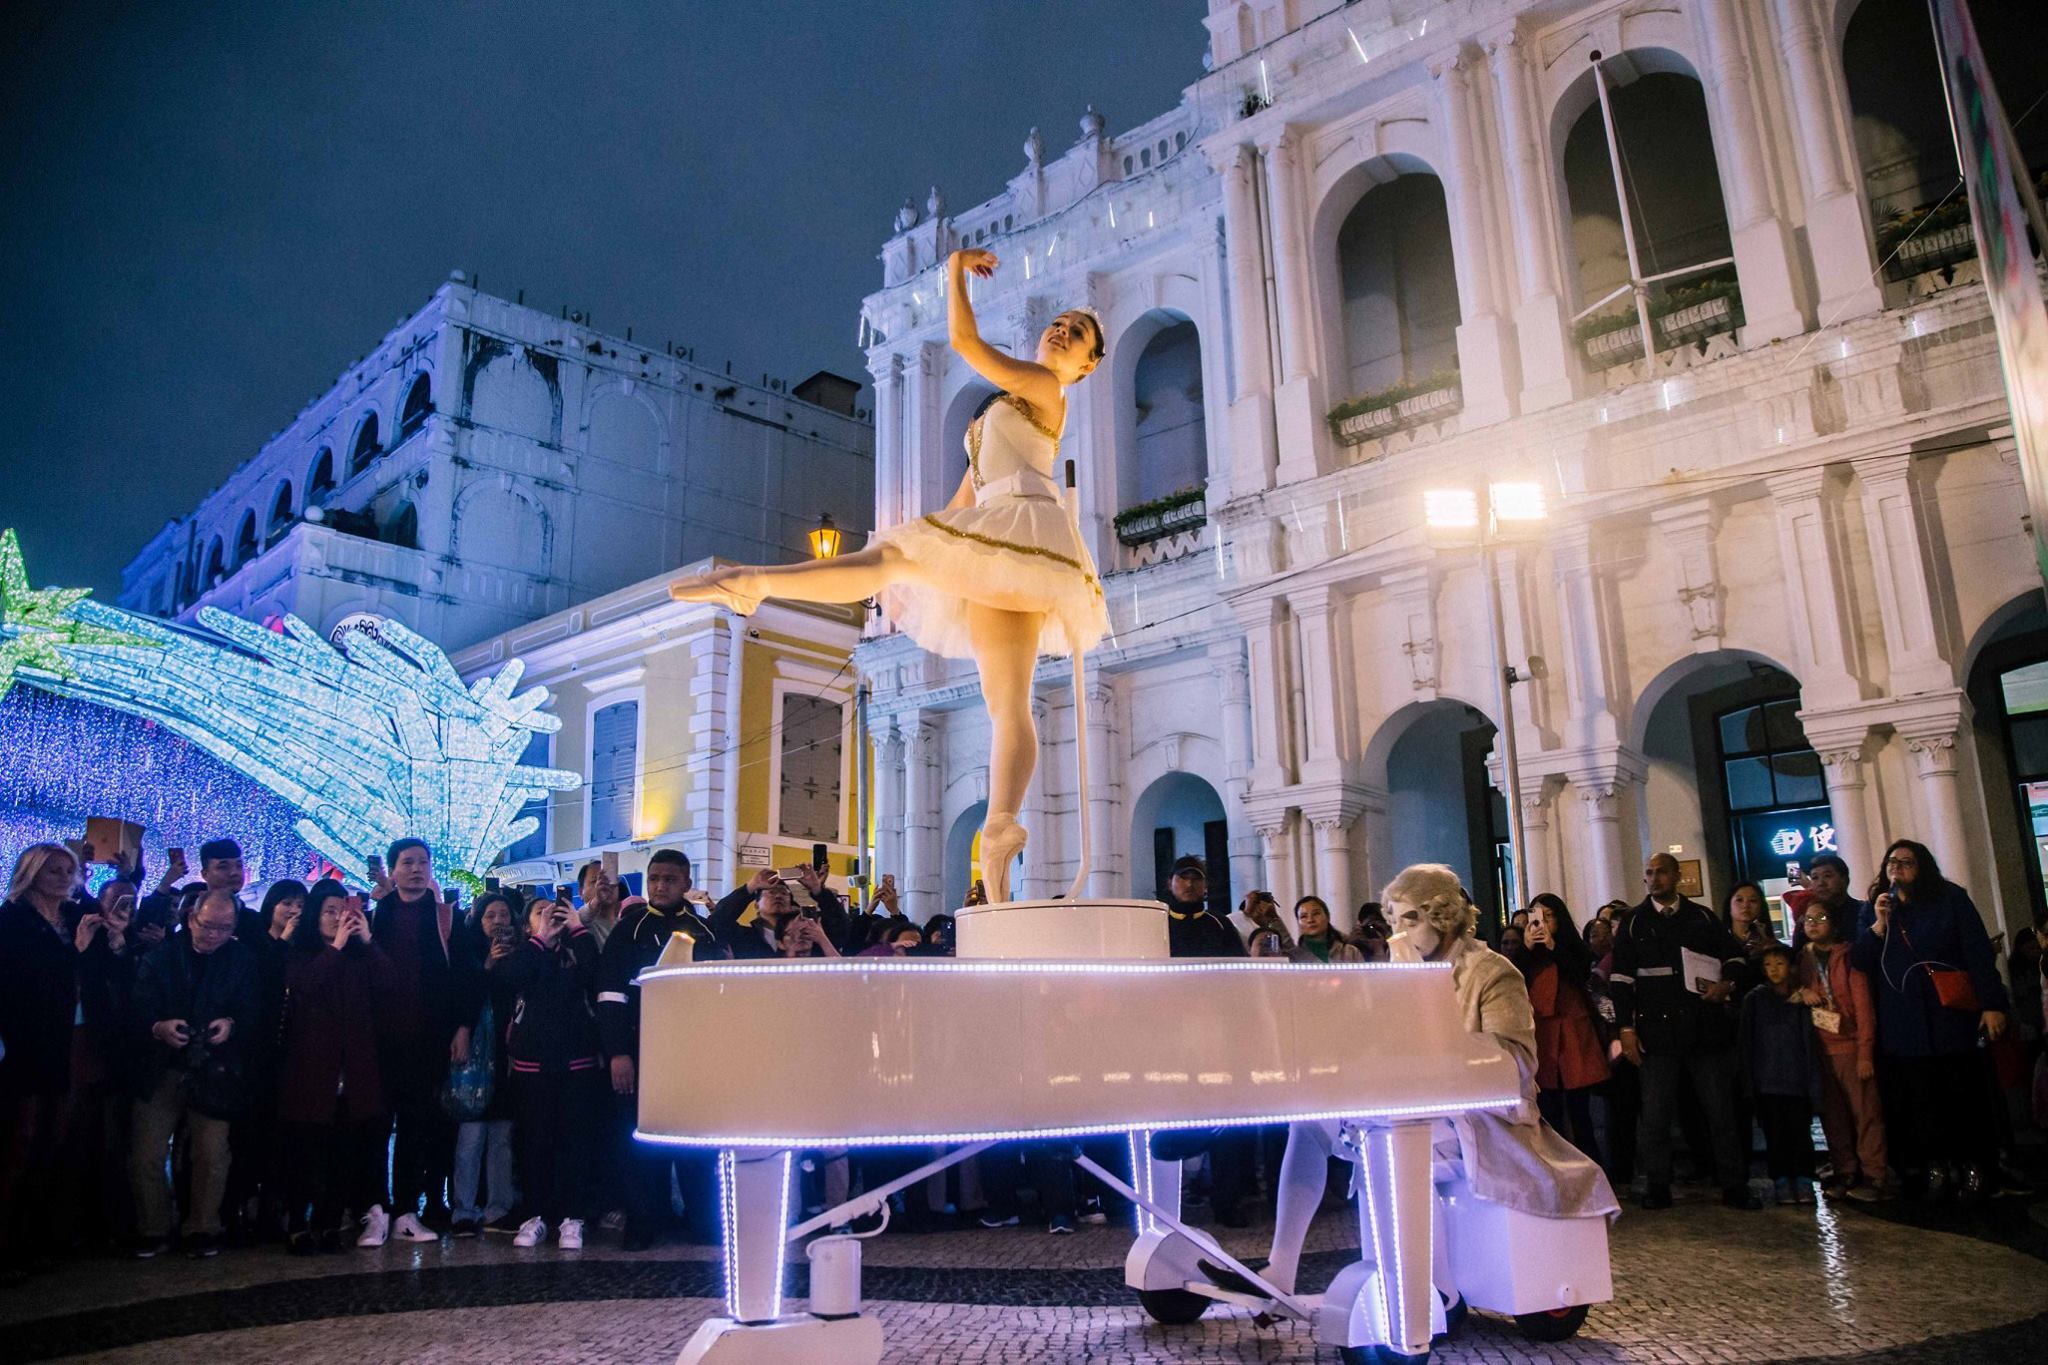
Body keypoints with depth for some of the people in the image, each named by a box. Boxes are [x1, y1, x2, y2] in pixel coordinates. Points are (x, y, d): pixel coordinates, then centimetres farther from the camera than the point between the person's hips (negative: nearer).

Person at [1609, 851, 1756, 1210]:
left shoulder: (1702, 917, 9)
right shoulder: (1633, 923, 6)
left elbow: (1736, 955, 16)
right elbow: (1621, 979, 4)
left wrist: (1728, 982, -6)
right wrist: (1626, 1027, -2)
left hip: (1707, 1028, 1)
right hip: (1658, 1030, -1)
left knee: (1721, 1109, 5)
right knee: (1655, 1113, 1)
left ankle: (1734, 1185, 15)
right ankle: (1658, 1185, 11)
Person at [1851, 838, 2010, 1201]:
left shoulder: (1950, 898, 3)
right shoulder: (1872, 910, 11)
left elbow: (1979, 953, -3)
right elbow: (1860, 963, 4)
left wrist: (1993, 1004, -11)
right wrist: (1879, 927, -9)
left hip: (1951, 1019, -2)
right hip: (1901, 1028, 2)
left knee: (1966, 1099, 1)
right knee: (1915, 1106, 1)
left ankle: (1976, 1170, 11)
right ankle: (1931, 1168, 9)